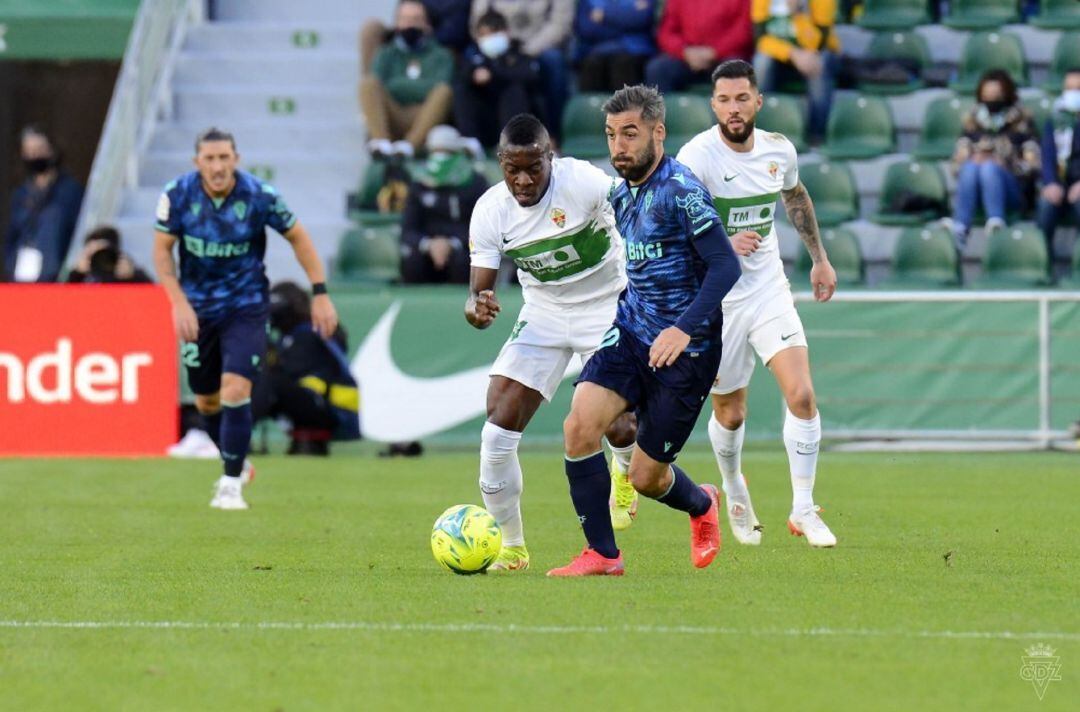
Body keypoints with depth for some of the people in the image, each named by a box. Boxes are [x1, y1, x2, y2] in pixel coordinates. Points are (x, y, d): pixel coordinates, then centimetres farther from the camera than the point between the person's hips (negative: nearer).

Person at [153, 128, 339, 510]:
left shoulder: (259, 195, -16)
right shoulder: (177, 195, -14)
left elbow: (297, 237, -2)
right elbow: (162, 249, -4)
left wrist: (320, 294, -3)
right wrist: (179, 303, -15)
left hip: (246, 306, -2)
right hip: (198, 309, 2)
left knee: (235, 392, -18)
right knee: (206, 402, 11)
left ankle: (231, 485, -7)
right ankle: (235, 465, 37)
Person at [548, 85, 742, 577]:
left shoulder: (681, 192, -16)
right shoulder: (621, 195, 9)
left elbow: (725, 266, -22)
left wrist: (685, 329, -31)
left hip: (685, 351, -6)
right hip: (630, 334, 6)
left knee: (645, 476, 0)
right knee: (580, 423, -18)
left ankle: (702, 506, 37)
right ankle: (602, 555, -7)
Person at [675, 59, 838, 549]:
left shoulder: (778, 150, -1)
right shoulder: (698, 156, -17)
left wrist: (820, 259, 26)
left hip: (769, 292, 3)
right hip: (716, 301, -3)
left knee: (801, 395, -15)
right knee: (729, 415, 10)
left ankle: (802, 509, -3)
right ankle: (734, 491, 42)